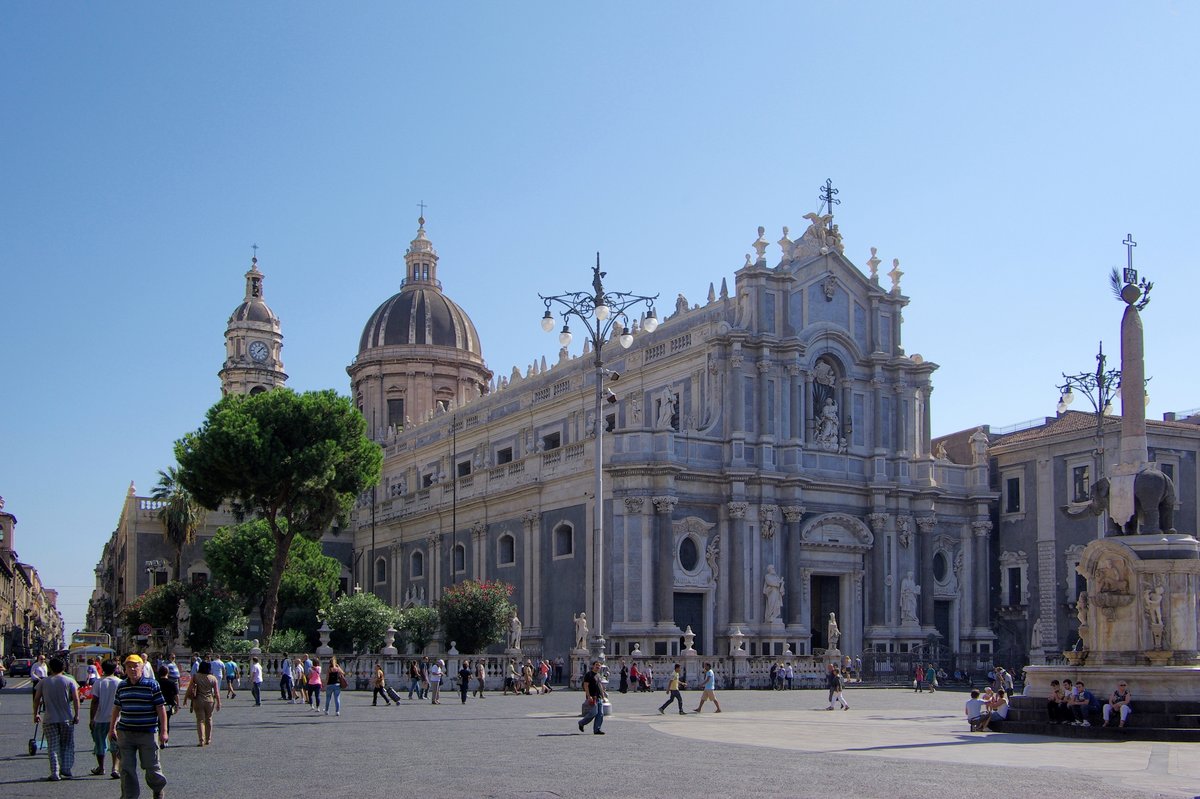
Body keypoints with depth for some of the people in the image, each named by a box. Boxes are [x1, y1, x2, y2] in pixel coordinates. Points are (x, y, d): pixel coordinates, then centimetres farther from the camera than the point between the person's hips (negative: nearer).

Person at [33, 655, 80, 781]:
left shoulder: (43, 682, 3)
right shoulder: (69, 681, 1)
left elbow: (36, 699, 3)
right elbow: (75, 698, -6)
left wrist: (36, 714, 15)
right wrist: (76, 715, -3)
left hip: (50, 719, 0)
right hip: (67, 718, 0)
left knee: (53, 747, 3)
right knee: (67, 746, 12)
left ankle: (55, 773, -3)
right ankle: (66, 769, 4)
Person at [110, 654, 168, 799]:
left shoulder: (152, 685, -6)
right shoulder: (122, 686, 7)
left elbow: (161, 708, -6)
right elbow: (117, 708, 19)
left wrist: (163, 731, -9)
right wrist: (112, 728, 19)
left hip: (148, 733, -4)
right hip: (125, 733, 4)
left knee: (151, 766, 6)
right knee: (126, 769, 3)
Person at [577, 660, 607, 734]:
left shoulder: (598, 675, 19)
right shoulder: (589, 674, -8)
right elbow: (585, 686, -14)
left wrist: (603, 697, 20)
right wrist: (589, 696, -21)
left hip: (599, 698, 8)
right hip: (592, 698, -8)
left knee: (600, 714, 2)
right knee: (594, 713, -12)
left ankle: (597, 729, 5)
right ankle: (581, 723, 8)